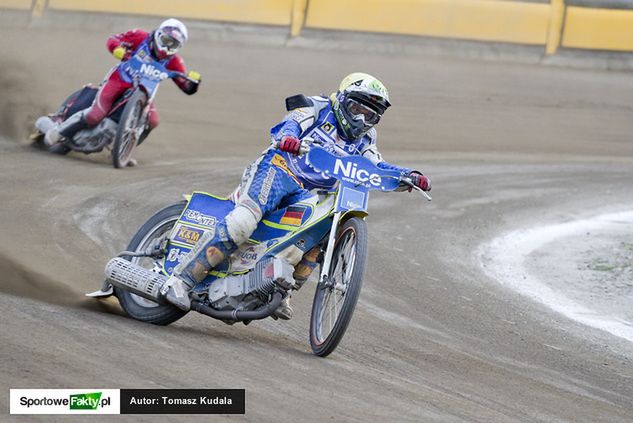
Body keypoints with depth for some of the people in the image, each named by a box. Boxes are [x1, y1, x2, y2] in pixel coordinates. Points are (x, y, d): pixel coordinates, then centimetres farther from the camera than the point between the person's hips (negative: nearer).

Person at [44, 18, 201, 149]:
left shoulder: (172, 60, -8)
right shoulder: (141, 37, -14)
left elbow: (187, 88, -9)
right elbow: (113, 40, -9)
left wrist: (193, 80, -32)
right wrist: (117, 49, -32)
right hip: (119, 79, -3)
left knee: (152, 121, -20)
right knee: (95, 116, -19)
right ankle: (58, 131, 2)